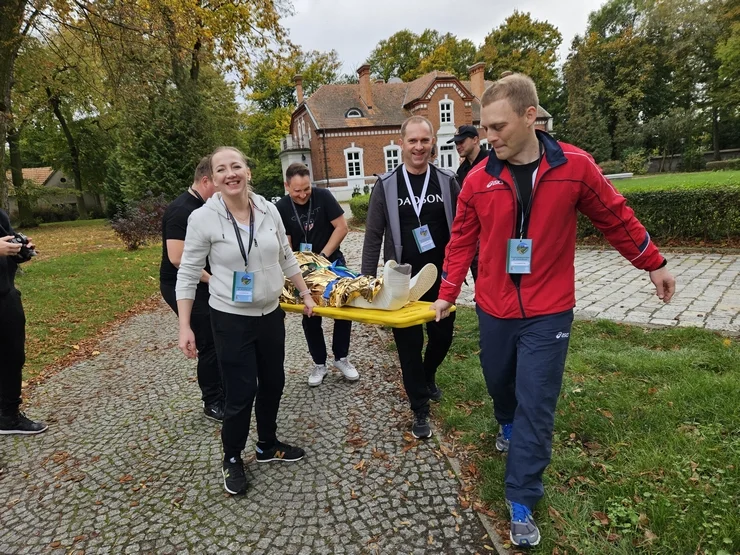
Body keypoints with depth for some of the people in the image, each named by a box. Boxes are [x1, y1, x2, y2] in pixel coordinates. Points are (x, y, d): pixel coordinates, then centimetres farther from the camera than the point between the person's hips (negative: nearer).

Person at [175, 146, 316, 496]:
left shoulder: (268, 210, -2)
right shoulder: (203, 218, -14)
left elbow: (286, 258, 10)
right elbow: (188, 274, -9)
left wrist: (306, 294, 14)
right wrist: (185, 327, -11)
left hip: (271, 315, 5)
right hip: (231, 320, -5)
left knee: (273, 383, 17)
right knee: (241, 393, 2)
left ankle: (268, 445, 40)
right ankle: (232, 458, 28)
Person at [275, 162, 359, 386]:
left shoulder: (323, 196, -15)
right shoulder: (281, 208, -12)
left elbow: (342, 227, -14)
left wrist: (323, 256, -17)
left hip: (332, 262, 0)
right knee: (310, 317, 5)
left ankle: (341, 358, 16)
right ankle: (319, 363, 20)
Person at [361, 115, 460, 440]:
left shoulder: (447, 182, 1)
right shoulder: (386, 186, -3)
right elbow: (373, 238, -2)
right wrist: (366, 282, -4)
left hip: (440, 280, 2)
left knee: (442, 337, 13)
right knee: (409, 346, 6)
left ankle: (427, 377, 46)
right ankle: (420, 411, 22)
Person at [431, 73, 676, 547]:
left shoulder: (574, 166, -10)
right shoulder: (478, 179, -6)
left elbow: (616, 218, 3)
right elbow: (462, 242, 2)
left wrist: (654, 263, 12)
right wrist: (447, 293, 1)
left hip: (548, 312, -2)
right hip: (493, 309, 2)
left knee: (536, 408, 1)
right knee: (499, 382, 22)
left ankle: (522, 502, 16)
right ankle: (508, 424, 56)